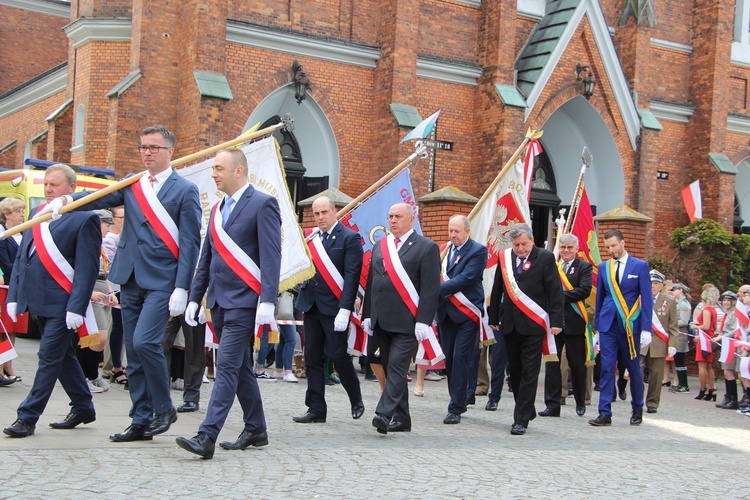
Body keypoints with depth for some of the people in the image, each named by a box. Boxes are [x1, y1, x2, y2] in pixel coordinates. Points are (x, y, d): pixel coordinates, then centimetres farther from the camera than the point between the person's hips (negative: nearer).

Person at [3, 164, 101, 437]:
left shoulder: (84, 219, -9)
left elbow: (87, 268, -14)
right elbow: (21, 258, 16)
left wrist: (77, 307, -20)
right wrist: (14, 296, 9)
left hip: (62, 303, -8)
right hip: (39, 300, 8)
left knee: (50, 358, -4)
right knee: (63, 356, 16)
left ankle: (27, 417, 3)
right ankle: (83, 408, 28)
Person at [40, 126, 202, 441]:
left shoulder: (185, 190, -1)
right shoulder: (131, 186, 13)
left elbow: (190, 242, -5)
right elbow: (100, 199, -4)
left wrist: (182, 288, -12)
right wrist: (66, 200, -23)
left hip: (162, 282, -5)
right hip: (130, 281, 6)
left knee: (144, 342, -19)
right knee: (134, 355, 8)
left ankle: (164, 408, 1)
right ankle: (141, 421, 18)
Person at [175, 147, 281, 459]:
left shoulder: (262, 204, -7)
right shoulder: (217, 209, 17)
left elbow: (271, 256, -14)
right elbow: (207, 257, 20)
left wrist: (267, 301, -21)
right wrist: (195, 297, 15)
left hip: (244, 301, -8)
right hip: (219, 301, 8)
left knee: (227, 366, -12)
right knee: (240, 367, 14)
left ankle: (207, 436, -15)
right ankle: (255, 430, 24)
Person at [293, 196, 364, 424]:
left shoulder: (349, 238, -5)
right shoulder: (312, 239, 14)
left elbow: (352, 275, -12)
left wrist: (345, 310, -18)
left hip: (334, 307, -6)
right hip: (311, 306, 6)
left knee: (338, 355, -5)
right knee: (312, 358, 6)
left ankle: (356, 400, 18)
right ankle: (316, 409, 13)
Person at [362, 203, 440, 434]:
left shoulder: (426, 247, -2)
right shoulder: (380, 246, 17)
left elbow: (430, 288, -8)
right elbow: (371, 282, 19)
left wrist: (423, 321, -15)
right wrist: (367, 314, 12)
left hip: (406, 322, -6)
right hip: (381, 320, 7)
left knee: (397, 367, -13)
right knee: (390, 369, 8)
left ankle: (384, 414, -19)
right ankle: (401, 418, 15)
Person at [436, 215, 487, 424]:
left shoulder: (478, 251, -6)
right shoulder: (444, 250, 13)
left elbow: (466, 278, -17)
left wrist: (438, 289, -22)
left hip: (466, 313, -6)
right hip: (446, 312, 6)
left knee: (460, 359, -10)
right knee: (449, 359, 10)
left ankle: (455, 408, -6)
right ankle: (459, 401, 24)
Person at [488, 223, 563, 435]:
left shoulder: (545, 258, -3)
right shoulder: (504, 258, 8)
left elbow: (555, 291, -5)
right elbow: (497, 290, 14)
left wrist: (556, 321, -10)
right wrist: (493, 318, 14)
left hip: (533, 325, -5)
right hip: (510, 324, 5)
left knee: (529, 372, -4)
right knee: (515, 370, 11)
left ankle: (521, 420, -2)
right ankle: (527, 410, 27)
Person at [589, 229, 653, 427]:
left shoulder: (640, 266, 0)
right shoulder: (603, 267, 9)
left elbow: (646, 299, -2)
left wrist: (646, 329, -8)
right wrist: (597, 325, 10)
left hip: (631, 324, -2)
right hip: (608, 323, 2)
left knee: (634, 368, 9)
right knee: (606, 368, -4)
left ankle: (637, 410, 24)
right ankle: (605, 413, -3)